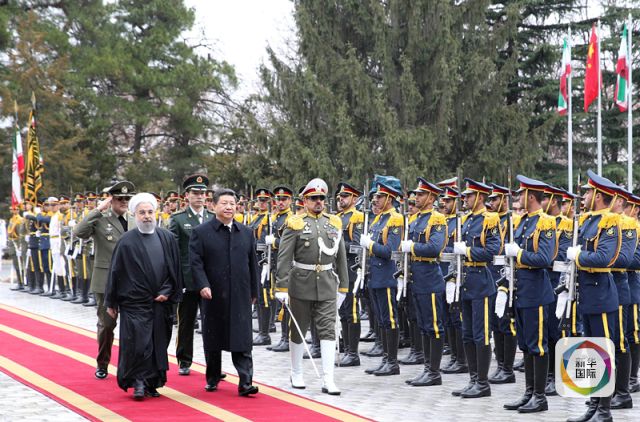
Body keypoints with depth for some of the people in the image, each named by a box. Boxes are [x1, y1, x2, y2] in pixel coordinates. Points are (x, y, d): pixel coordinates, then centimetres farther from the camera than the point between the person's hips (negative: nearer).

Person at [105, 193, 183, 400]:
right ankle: (139, 382, 7)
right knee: (138, 343, -8)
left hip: (160, 303, 3)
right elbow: (115, 272, 0)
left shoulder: (167, 238, 5)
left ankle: (151, 383, 18)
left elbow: (175, 269, 10)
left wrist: (168, 292, -1)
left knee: (158, 343, 7)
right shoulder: (126, 241, -4)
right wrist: (111, 303, 1)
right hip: (134, 303, -3)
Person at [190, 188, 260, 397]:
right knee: (213, 340, 10)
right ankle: (212, 379, 24)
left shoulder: (246, 233, 11)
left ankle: (245, 383, -7)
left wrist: (253, 292, 12)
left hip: (240, 296, 2)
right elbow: (196, 262, -6)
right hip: (213, 295, -2)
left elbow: (252, 263, 14)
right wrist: (202, 285, -19)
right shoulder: (201, 232, 0)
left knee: (242, 340, -4)